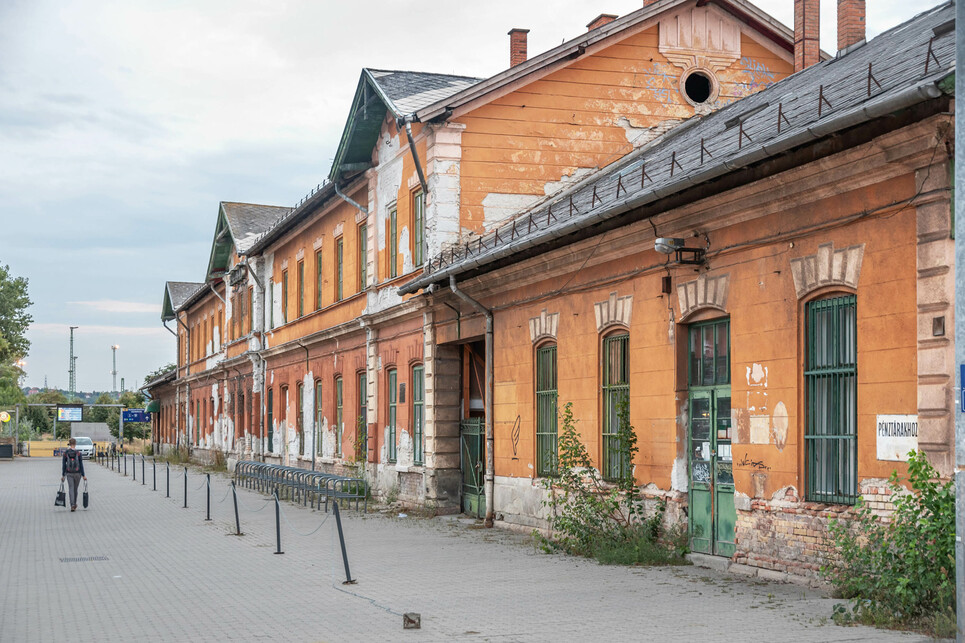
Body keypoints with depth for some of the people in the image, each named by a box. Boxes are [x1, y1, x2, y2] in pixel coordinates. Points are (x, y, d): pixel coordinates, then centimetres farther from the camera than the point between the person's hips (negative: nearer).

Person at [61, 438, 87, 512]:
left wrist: (63, 475, 7)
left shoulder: (65, 453, -4)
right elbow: (81, 465, -6)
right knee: (75, 489, 15)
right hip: (77, 473, 0)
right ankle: (74, 504, 30)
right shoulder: (78, 453, -8)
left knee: (71, 489, -3)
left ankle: (73, 505, -20)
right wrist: (83, 475, 0)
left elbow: (64, 465, 0)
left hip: (69, 473, 0)